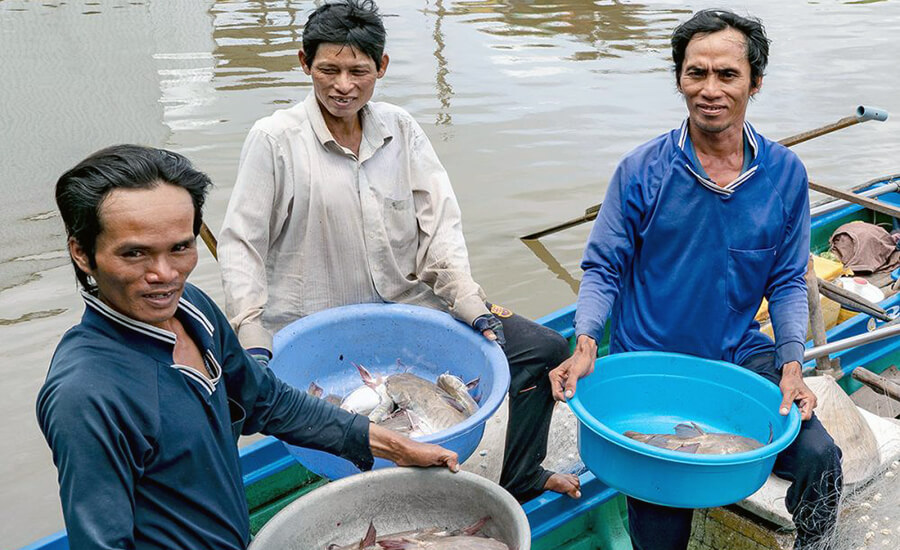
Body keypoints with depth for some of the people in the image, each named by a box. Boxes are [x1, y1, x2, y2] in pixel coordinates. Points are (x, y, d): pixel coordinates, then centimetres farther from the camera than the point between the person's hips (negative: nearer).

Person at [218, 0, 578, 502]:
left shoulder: (400, 129, 4)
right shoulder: (275, 139, -7)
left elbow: (439, 223, -1)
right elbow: (241, 244, -6)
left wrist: (473, 307, -12)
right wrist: (253, 342, -16)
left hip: (409, 306, 4)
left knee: (544, 348, 1)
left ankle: (521, 479, 20)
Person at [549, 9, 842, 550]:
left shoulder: (786, 174, -2)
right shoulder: (641, 171, -10)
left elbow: (787, 282, 4)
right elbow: (604, 269, -4)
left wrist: (792, 365, -9)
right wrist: (586, 344, -20)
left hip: (741, 356, 2)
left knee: (817, 457, -17)